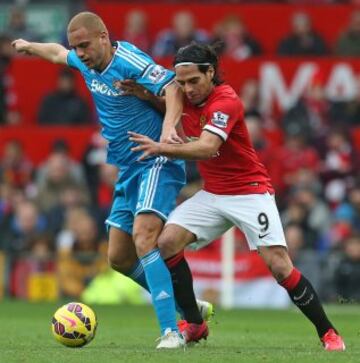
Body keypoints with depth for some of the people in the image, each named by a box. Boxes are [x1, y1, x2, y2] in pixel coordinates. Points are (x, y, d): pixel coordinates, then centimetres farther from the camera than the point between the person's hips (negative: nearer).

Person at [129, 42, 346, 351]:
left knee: (279, 266, -16)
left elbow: (207, 147, -37)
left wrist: (162, 148, -50)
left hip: (250, 192, -7)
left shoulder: (226, 102, -23)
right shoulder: (187, 99, -1)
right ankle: (194, 324, -1)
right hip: (212, 194, 7)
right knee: (167, 242, -12)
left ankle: (328, 334, -2)